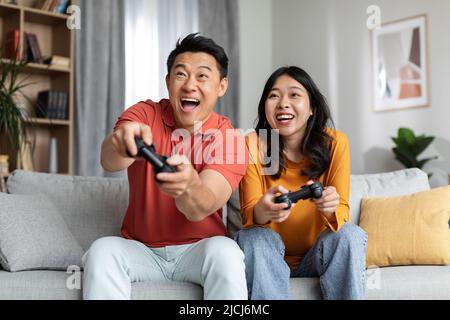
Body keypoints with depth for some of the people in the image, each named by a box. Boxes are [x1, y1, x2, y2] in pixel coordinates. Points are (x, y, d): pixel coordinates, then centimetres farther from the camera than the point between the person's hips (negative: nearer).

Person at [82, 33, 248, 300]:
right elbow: (109, 161, -28)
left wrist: (188, 184, -50)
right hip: (141, 249, 1)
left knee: (225, 251, -32)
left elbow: (201, 209, -25)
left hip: (199, 248, -1)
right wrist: (121, 141, -53)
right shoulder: (144, 114, -5)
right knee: (102, 251, -28)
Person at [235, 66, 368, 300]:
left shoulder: (334, 143, -10)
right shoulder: (253, 144, -11)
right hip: (269, 256, -1)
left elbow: (342, 213, -13)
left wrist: (329, 207, -38)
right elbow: (249, 214, -16)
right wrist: (263, 211, -41)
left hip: (316, 258, 1)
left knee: (350, 234, -27)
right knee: (254, 237, -30)